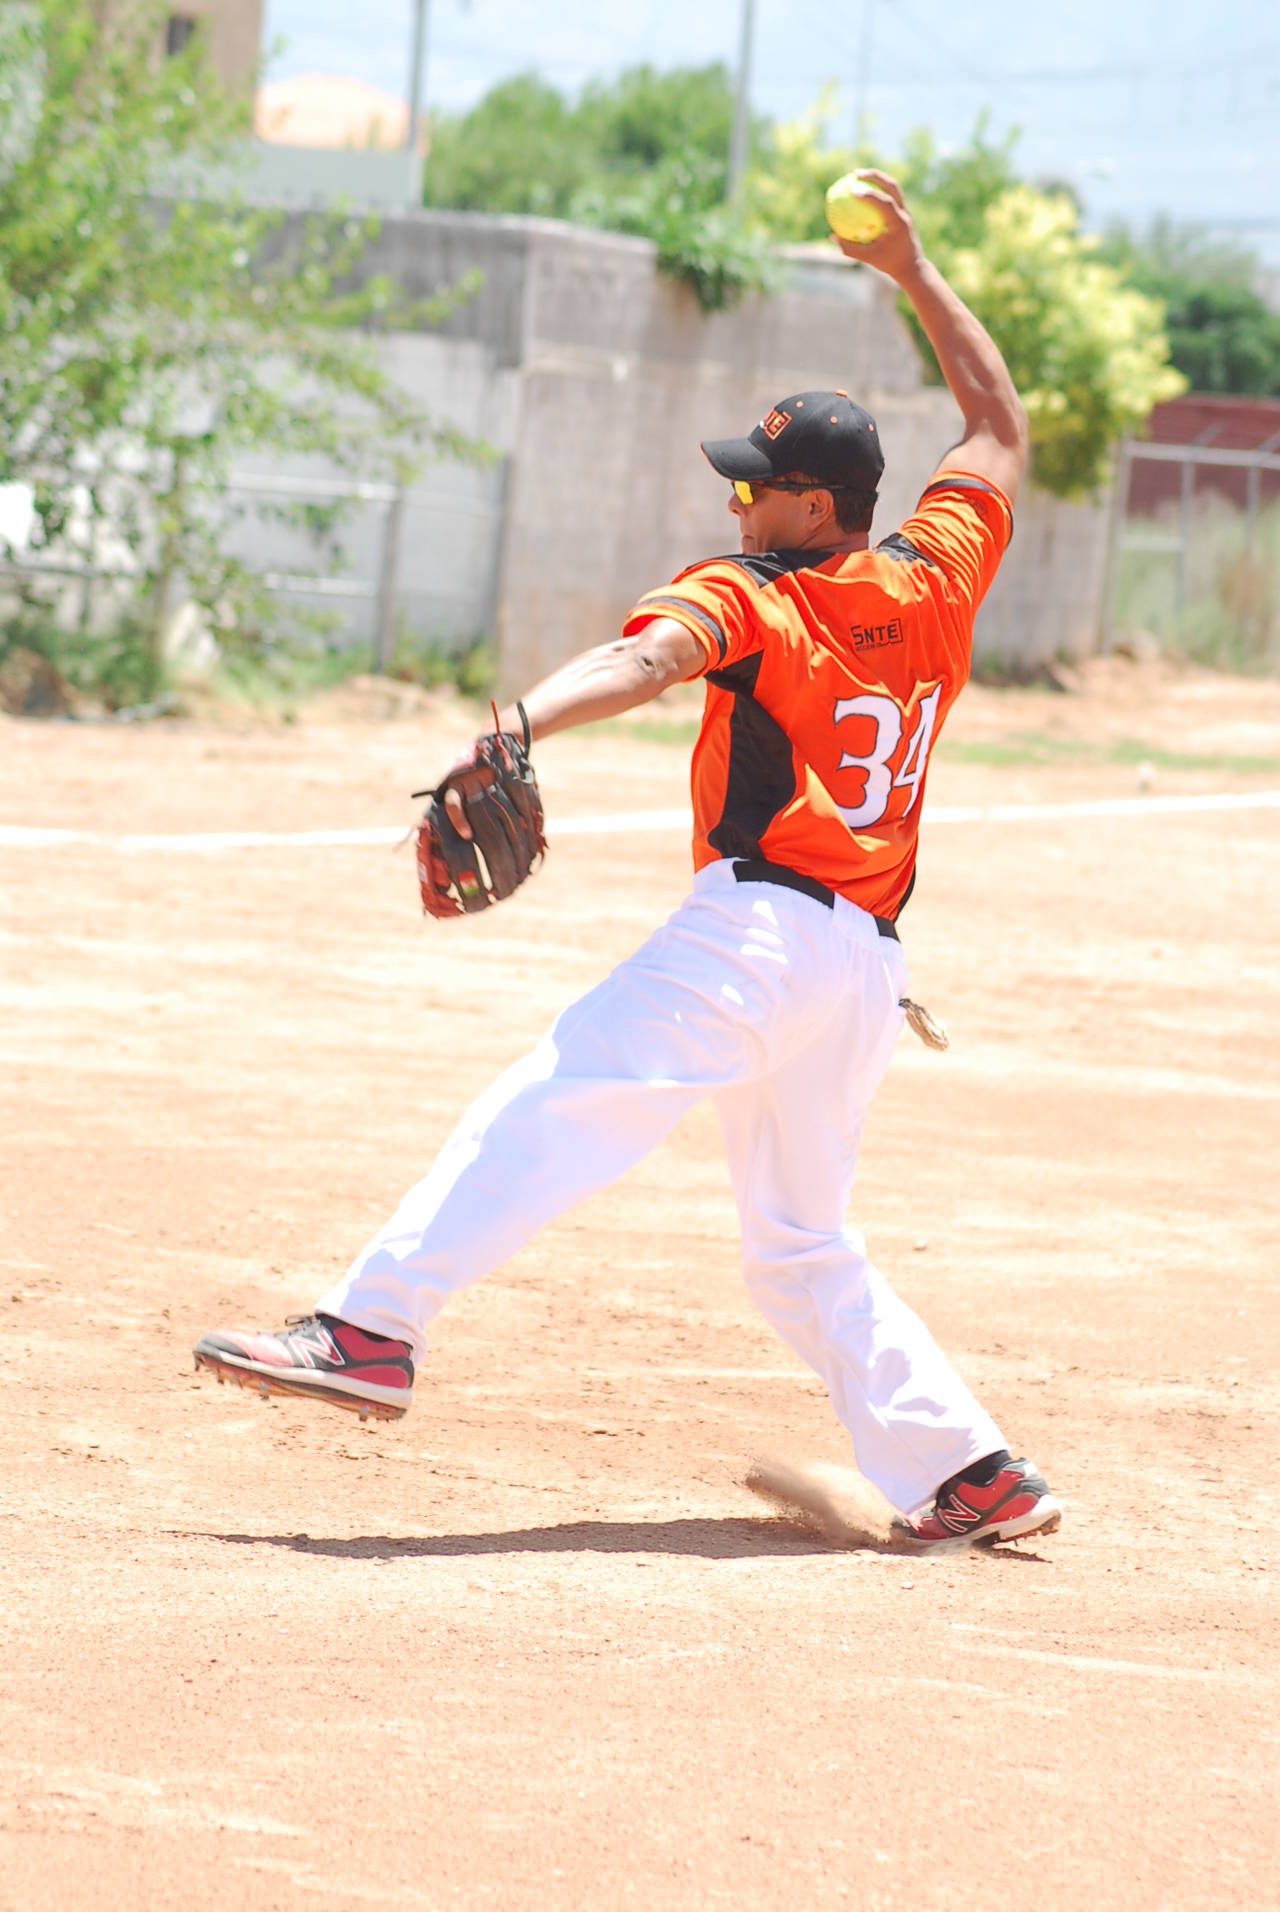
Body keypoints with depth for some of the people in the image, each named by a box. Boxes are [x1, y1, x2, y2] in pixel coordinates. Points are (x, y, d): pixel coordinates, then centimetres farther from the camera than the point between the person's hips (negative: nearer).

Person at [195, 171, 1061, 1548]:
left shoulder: (749, 597, -1)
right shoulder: (934, 581, 15)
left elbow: (647, 659, -23)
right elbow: (1001, 429, 32)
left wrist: (520, 726, -41)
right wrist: (913, 273, 35)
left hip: (758, 926, -7)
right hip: (871, 970, 7)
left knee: (549, 1112, -19)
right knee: (803, 1248, 19)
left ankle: (373, 1328, -35)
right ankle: (969, 1473, 13)